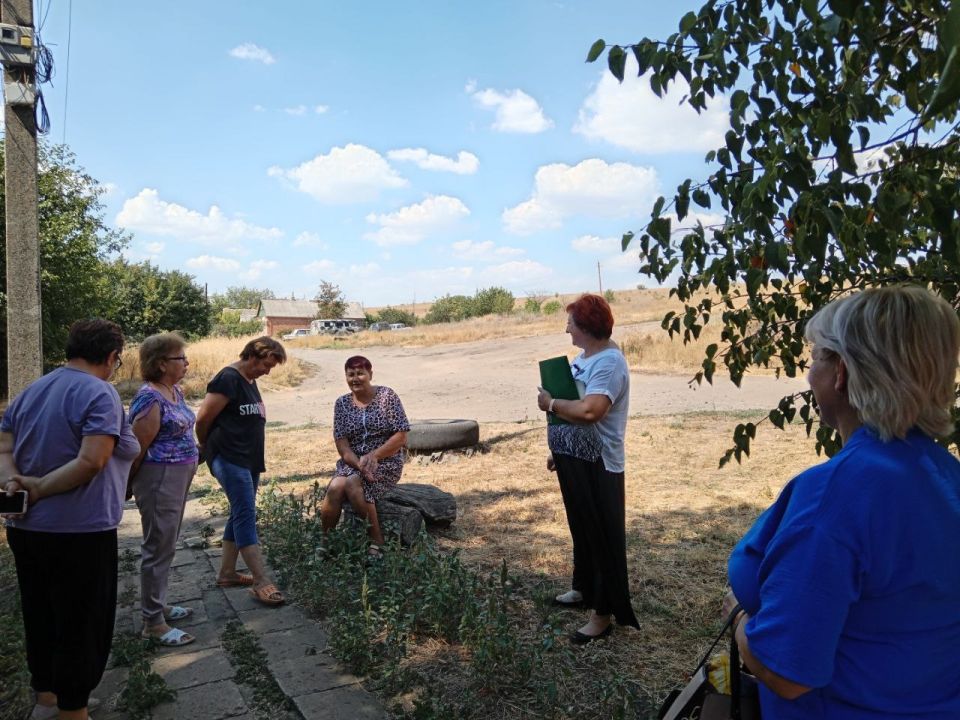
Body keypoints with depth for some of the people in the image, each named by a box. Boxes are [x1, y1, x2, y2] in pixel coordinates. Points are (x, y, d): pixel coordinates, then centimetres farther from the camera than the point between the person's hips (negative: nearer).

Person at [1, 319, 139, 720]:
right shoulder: (100, 394, -16)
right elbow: (91, 461, -26)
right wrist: (38, 488, -15)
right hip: (79, 532, -8)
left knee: (40, 618, 22)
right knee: (81, 625, 8)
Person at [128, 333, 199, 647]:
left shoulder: (176, 391, 9)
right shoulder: (150, 399, -20)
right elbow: (138, 449, -16)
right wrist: (126, 487, -7)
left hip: (178, 479, 9)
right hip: (159, 480, -9)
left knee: (165, 545, 19)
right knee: (158, 548, 0)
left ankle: (158, 605, 33)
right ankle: (153, 622, 11)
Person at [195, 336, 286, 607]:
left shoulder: (250, 381, 14)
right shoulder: (228, 379, -15)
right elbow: (204, 417, -14)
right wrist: (205, 446, 2)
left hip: (249, 460, 10)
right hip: (229, 459, -10)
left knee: (240, 514, 13)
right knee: (246, 515, -12)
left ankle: (227, 573, 24)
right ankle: (261, 582, -13)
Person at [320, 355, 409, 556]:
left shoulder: (387, 396, -2)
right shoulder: (342, 403, 7)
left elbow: (401, 436, -7)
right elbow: (342, 444, 0)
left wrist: (373, 456, -19)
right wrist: (359, 463, -19)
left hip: (385, 461, -3)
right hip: (352, 461, 3)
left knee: (353, 484, -31)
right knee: (335, 487, -28)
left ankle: (377, 542, -20)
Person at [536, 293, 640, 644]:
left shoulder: (609, 362, -20)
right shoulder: (583, 357, 10)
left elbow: (588, 411, -34)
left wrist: (551, 403, -18)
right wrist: (557, 450, 17)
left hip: (597, 466, -10)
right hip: (574, 461, 10)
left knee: (602, 536, 2)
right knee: (581, 530, 22)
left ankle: (603, 614, 13)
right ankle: (585, 589, 40)